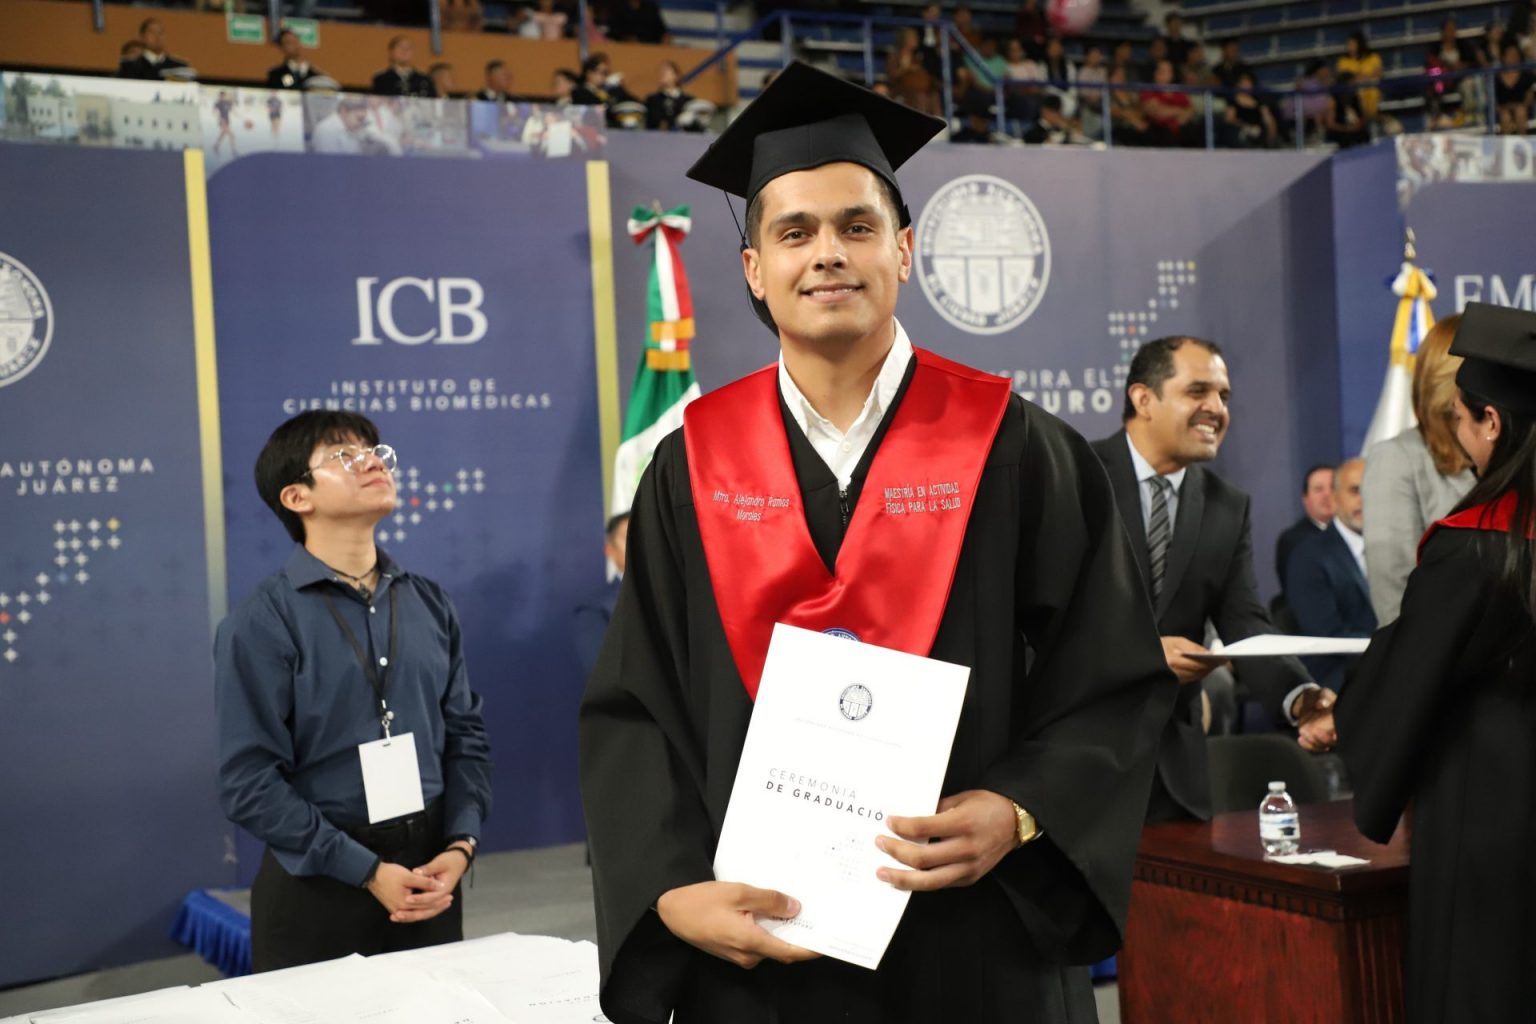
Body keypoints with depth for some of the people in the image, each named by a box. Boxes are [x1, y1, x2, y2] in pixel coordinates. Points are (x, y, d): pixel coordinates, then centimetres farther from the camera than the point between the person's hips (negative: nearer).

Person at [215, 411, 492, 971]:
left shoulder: (428, 602, 6)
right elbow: (250, 781, -13)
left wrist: (460, 845, -7)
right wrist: (367, 872, -16)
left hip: (428, 878, 5)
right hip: (318, 888, -4)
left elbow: (465, 735, 8)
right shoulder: (262, 623, -9)